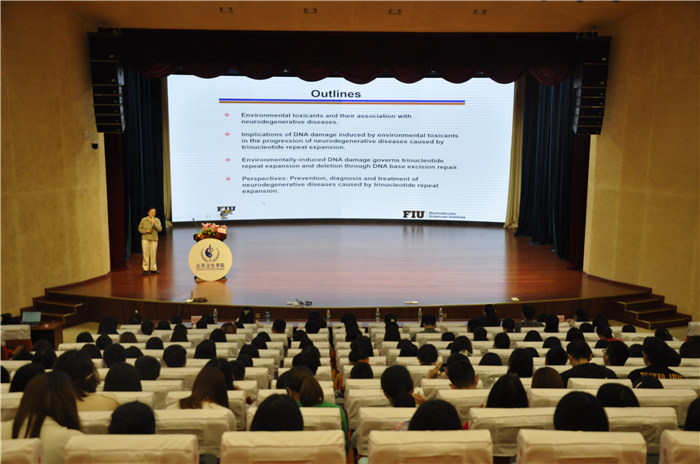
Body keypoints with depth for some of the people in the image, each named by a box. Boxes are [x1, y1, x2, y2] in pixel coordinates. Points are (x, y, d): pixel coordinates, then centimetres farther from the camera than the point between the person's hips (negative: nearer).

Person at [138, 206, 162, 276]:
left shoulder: (157, 220, 2)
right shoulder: (144, 220, -1)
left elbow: (160, 229, -9)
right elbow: (140, 229, 4)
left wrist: (154, 223, -21)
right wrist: (146, 231, -13)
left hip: (154, 239, 1)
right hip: (145, 239, -1)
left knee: (153, 254, 4)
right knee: (146, 254, -4)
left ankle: (153, 269, 14)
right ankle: (145, 269, 1)